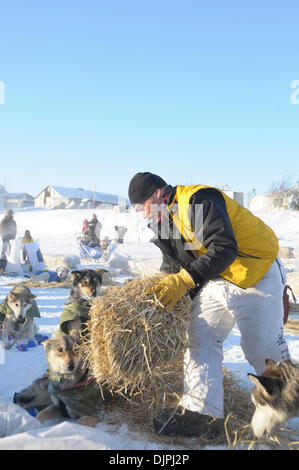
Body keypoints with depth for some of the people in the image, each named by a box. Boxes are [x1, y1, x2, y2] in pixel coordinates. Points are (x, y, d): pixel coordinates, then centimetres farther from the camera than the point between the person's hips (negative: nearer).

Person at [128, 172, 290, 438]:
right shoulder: (164, 221, 8)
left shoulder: (199, 200, -22)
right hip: (216, 279, 9)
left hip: (255, 274, -8)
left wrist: (184, 280, -34)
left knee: (262, 347, -2)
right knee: (200, 338, -4)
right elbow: (173, 267, 15)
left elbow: (224, 249, -32)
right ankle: (202, 413, -2)